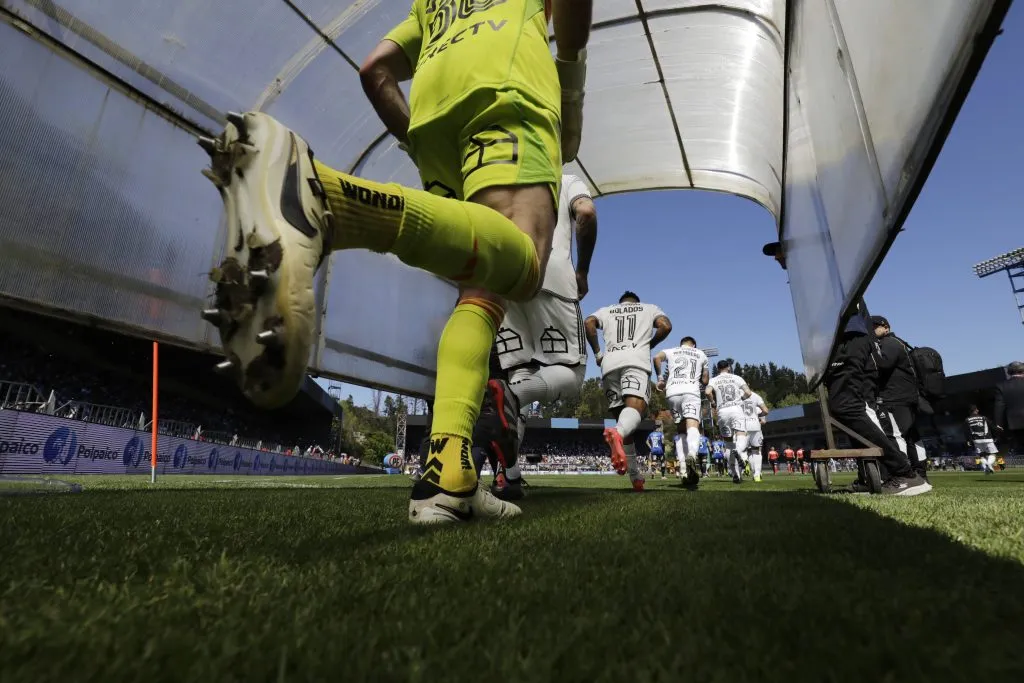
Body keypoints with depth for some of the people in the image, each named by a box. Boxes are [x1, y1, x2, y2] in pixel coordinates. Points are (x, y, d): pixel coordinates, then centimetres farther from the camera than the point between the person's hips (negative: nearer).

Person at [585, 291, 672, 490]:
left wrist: (597, 352, 15)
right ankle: (617, 433, -57)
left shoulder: (606, 310, 30)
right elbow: (666, 326, 7)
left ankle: (635, 476, 7)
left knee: (623, 416, 8)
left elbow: (588, 323, 8)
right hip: (636, 361, -3)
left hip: (610, 364, 3)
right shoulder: (649, 308, 28)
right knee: (635, 407, -22)